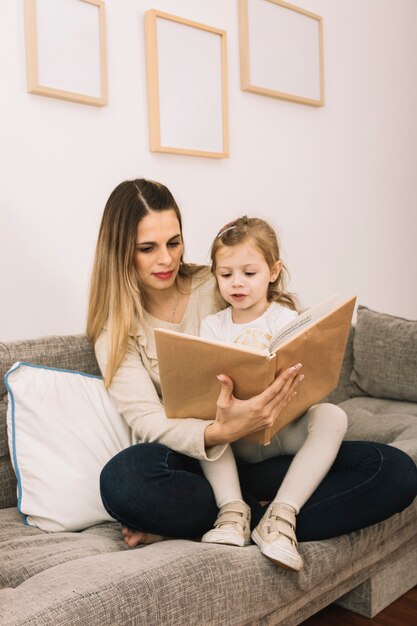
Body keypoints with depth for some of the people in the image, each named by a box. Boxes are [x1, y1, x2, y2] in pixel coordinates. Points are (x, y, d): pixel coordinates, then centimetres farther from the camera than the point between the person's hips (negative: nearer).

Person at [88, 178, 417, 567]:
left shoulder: (216, 290, 4)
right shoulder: (116, 330, 1)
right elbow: (146, 419, -14)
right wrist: (221, 432, -34)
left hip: (261, 448, 3)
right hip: (187, 459, -2)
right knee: (123, 478, -37)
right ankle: (265, 516, -14)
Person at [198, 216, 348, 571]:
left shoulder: (285, 320, -4)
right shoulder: (212, 326, 4)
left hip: (284, 429, -1)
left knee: (332, 416, -29)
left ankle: (281, 516, -32)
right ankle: (232, 510, -29)